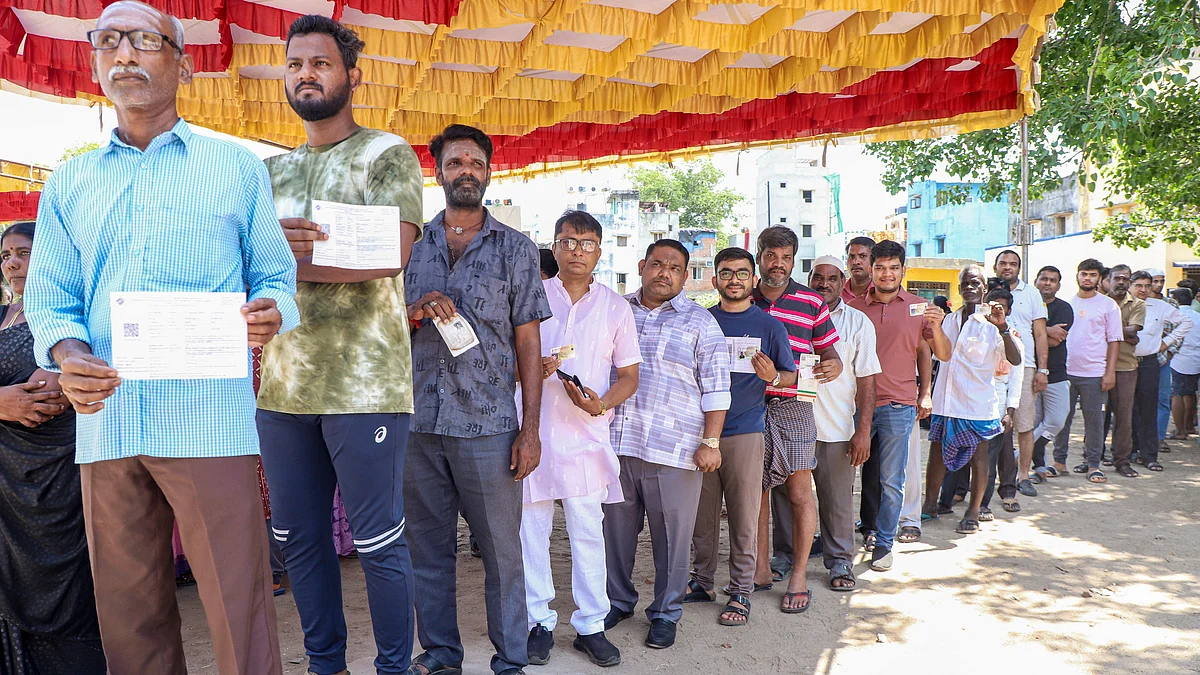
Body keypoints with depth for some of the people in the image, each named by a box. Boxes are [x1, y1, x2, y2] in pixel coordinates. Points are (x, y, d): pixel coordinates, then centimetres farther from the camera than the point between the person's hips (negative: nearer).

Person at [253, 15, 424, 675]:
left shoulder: (388, 155, 1)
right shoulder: (269, 171, 18)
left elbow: (390, 253, -14)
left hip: (365, 384, -5)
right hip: (281, 382, 6)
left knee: (378, 542, 2)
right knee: (299, 537, 14)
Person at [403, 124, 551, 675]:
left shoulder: (515, 249, 4)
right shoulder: (412, 246, 11)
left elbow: (528, 342, 2)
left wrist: (531, 428, -5)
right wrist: (416, 311, -9)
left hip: (488, 424, -2)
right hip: (418, 422, 3)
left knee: (501, 551, 4)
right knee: (427, 547, 12)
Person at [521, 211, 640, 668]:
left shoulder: (614, 307, 8)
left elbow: (629, 375, 10)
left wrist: (602, 403, -10)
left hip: (586, 434, 0)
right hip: (532, 431, 0)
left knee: (588, 534, 4)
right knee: (531, 531, 5)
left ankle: (591, 625, 18)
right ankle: (539, 622, 20)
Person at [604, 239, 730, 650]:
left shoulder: (700, 322, 3)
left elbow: (715, 389, 0)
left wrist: (710, 442, -6)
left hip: (673, 449, -3)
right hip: (615, 443, 3)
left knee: (672, 536, 6)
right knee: (615, 530, 12)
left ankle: (666, 613, 23)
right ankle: (618, 601, 32)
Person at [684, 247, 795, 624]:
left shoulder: (769, 326, 4)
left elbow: (791, 376, 6)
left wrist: (772, 376, -16)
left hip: (745, 433, -2)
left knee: (744, 518, 1)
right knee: (702, 515, 9)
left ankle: (741, 592, 13)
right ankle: (701, 582, 24)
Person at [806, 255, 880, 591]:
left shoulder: (858, 322, 5)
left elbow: (866, 380, 2)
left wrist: (864, 429, -6)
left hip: (836, 428, -1)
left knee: (838, 499, 6)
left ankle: (840, 560, 21)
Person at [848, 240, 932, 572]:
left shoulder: (919, 307, 5)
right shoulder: (855, 307, 5)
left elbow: (924, 353, 14)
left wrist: (925, 394, 8)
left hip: (899, 407, -1)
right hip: (858, 404, 1)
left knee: (891, 482, 3)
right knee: (861, 474, 10)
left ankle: (883, 542, 15)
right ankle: (868, 528, 29)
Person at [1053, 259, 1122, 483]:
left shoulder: (1108, 305, 3)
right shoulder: (1066, 303, 10)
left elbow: (1114, 341, 1)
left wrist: (1110, 372, -6)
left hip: (1094, 373, -2)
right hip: (1065, 370, 2)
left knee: (1093, 418, 2)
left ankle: (1093, 464, 11)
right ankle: (1059, 461, 16)